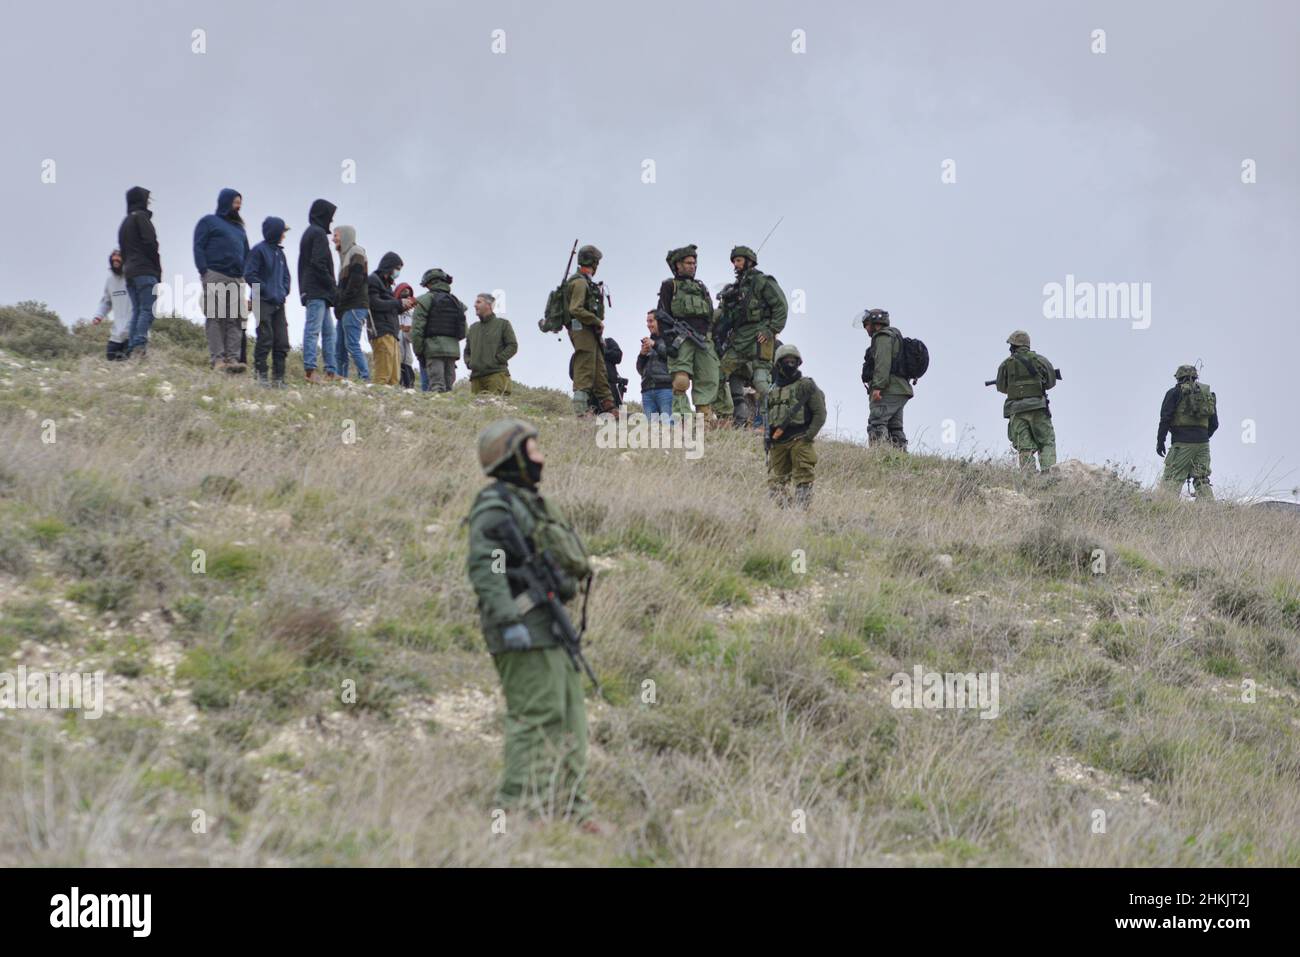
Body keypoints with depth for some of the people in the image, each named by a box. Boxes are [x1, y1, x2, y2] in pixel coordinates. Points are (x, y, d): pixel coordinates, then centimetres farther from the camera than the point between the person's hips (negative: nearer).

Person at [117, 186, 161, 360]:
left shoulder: (124, 223, 24)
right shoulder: (141, 217, -2)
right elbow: (150, 243, -10)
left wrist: (127, 266, 14)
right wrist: (158, 268, -5)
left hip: (129, 272, 8)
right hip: (145, 270, -8)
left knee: (137, 310, 5)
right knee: (148, 309, -15)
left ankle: (132, 349, -4)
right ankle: (140, 345, -30)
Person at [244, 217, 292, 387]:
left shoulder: (279, 252, 15)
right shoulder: (259, 250, -7)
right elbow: (249, 275, -11)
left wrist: (284, 292, 8)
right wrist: (266, 292, -14)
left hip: (278, 303, 7)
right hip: (263, 303, -7)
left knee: (282, 341, 4)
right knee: (265, 339, -8)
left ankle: (278, 377, 8)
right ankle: (261, 375, -2)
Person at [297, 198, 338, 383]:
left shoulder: (308, 233, 21)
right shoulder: (318, 233, -9)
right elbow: (319, 263, -18)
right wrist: (333, 286, -12)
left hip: (309, 290, 10)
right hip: (318, 291, -10)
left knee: (328, 331, 11)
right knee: (313, 329, -14)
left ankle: (331, 371, 10)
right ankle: (310, 370, -19)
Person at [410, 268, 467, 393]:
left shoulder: (425, 300, -2)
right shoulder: (457, 303, 17)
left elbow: (417, 329, -6)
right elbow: (464, 332, 14)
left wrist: (418, 351, 0)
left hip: (433, 348, -5)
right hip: (453, 349, 5)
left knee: (436, 386, -12)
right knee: (448, 386, 8)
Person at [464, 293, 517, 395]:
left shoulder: (503, 324, 7)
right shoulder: (473, 328, 23)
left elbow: (513, 346, 0)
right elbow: (467, 351, 29)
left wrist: (498, 359, -10)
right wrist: (468, 362, 8)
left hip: (496, 374, -5)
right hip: (476, 376, 5)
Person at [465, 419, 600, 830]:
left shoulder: (532, 504, 21)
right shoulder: (494, 507, -10)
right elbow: (484, 566, -20)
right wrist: (509, 620, -29)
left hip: (549, 627, 10)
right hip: (523, 632, -10)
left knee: (569, 721, 9)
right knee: (536, 718, -13)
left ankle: (571, 809, 12)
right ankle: (519, 808, -12)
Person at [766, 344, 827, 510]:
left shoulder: (806, 386, 2)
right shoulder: (772, 391, 18)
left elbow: (820, 413, -2)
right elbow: (768, 418, 25)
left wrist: (809, 435, -11)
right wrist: (768, 442, 17)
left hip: (799, 440, -6)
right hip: (778, 442, 6)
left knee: (803, 478, -8)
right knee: (776, 480, 4)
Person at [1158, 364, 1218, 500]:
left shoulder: (1175, 393, 2)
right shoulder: (1208, 394, 17)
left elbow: (1165, 419, -6)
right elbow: (1214, 424, 19)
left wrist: (1160, 441, -1)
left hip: (1183, 443, -5)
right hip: (1203, 443, 5)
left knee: (1171, 479, -5)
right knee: (1202, 480, 8)